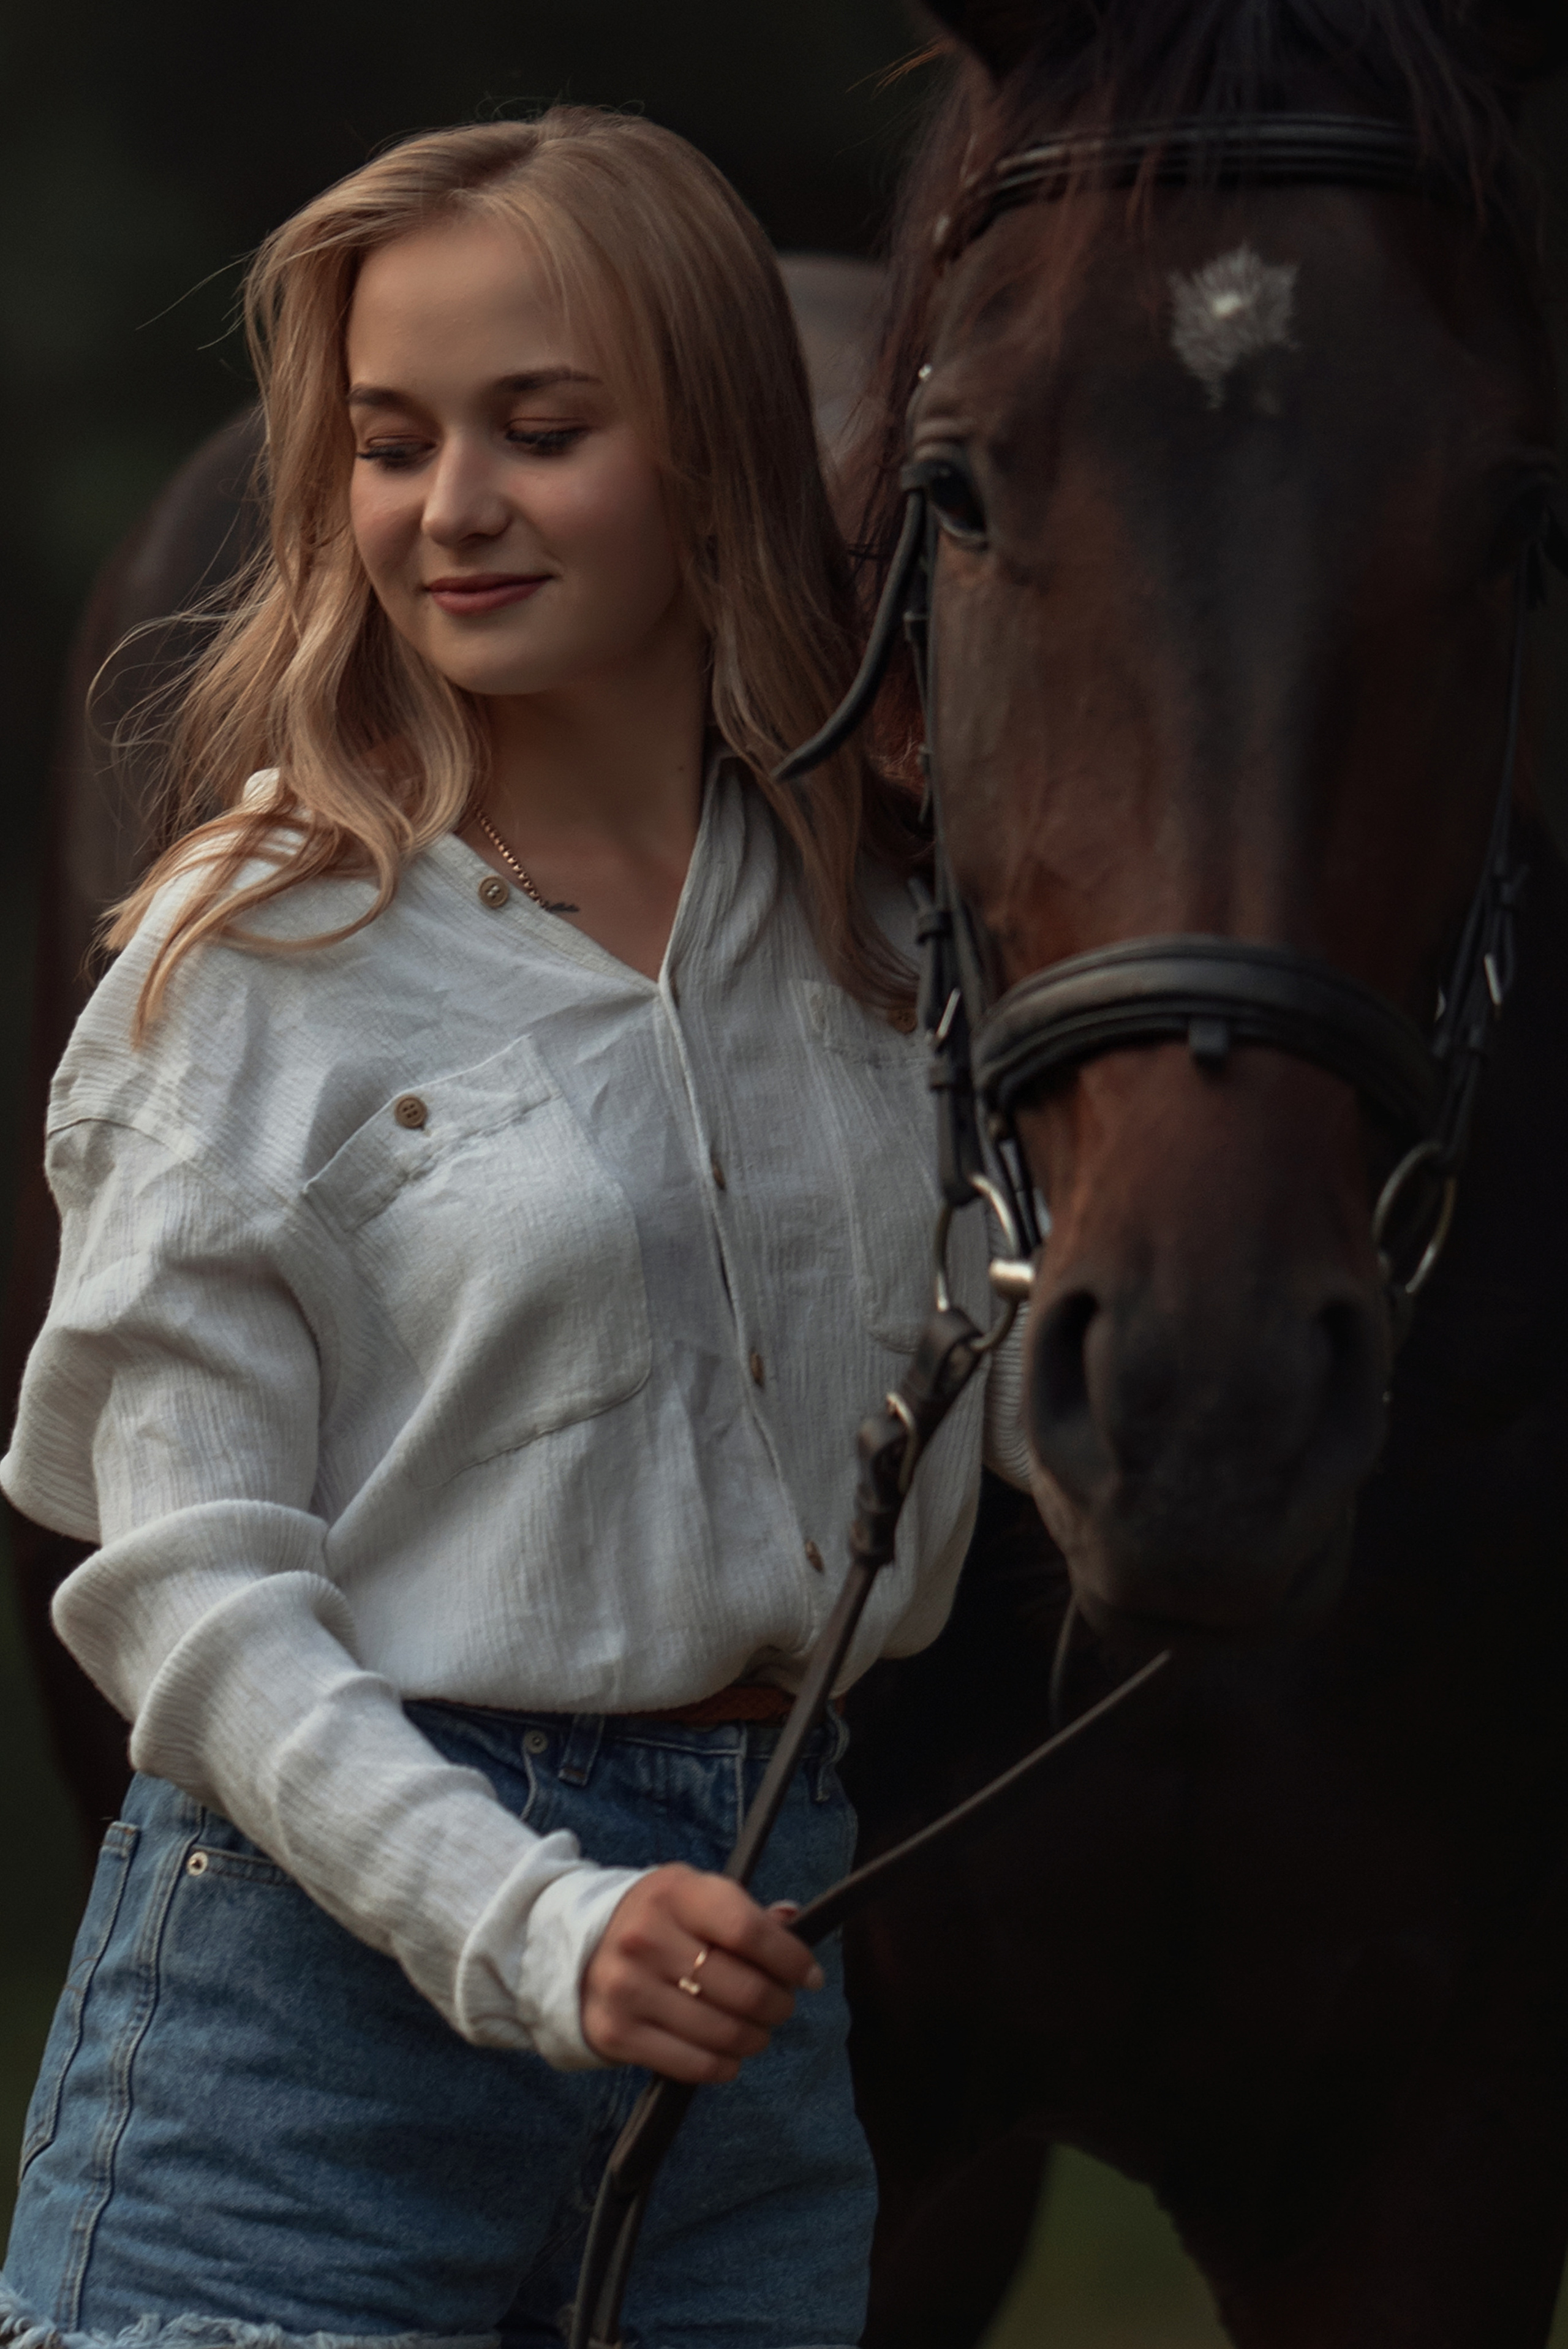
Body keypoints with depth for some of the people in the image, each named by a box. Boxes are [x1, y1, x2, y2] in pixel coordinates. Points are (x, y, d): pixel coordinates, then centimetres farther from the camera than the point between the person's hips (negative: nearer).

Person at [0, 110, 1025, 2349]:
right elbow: (188, 1591, -10)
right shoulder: (265, 954, -6)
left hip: (756, 1964, 4)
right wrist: (531, 1928, -22)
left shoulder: (881, 926, 9)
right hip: (339, 1963, -4)